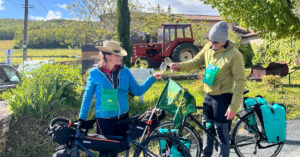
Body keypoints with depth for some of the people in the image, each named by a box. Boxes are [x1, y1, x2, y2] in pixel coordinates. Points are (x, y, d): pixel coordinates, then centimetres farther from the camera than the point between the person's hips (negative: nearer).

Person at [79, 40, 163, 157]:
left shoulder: (125, 71, 0)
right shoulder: (95, 73, -8)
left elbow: (137, 90, 1)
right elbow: (88, 97, 1)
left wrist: (153, 78, -8)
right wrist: (81, 119, 1)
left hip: (123, 117, 3)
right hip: (104, 120, -3)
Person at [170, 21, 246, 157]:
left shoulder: (234, 55, -18)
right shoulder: (208, 48, 0)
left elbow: (240, 81, -16)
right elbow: (196, 62, 11)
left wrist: (233, 106, -20)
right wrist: (180, 66, -9)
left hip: (223, 97, -6)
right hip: (208, 95, 6)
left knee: (222, 133, 3)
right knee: (207, 127, 20)